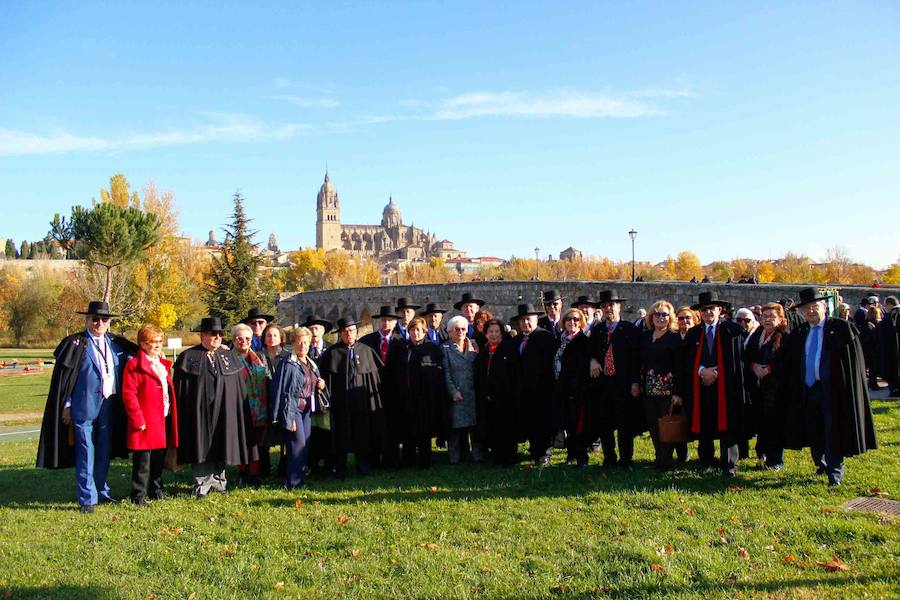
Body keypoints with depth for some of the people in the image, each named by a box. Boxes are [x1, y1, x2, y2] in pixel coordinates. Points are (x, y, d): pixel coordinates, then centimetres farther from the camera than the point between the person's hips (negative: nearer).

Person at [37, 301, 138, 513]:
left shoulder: (116, 343, 8)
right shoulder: (76, 344, -6)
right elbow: (63, 376, -6)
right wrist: (65, 406, -8)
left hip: (108, 406, 5)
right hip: (84, 406, -5)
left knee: (104, 453, 14)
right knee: (86, 454, -1)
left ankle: (101, 492, 28)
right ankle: (87, 499, 9)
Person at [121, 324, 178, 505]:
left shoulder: (163, 363, 16)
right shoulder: (134, 365, -10)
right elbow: (128, 394, -14)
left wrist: (173, 415, 14)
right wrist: (137, 419, -18)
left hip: (164, 419, 8)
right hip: (146, 422, -8)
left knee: (159, 458, 16)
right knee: (142, 460, -1)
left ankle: (156, 490, 28)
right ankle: (138, 495, 9)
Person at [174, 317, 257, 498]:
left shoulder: (230, 357, 9)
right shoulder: (188, 357, -1)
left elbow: (239, 388, 9)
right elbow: (179, 388, -2)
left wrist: (239, 411, 4)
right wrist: (181, 413, -6)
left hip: (224, 412, 3)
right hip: (200, 412, -3)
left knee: (222, 448, 9)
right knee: (201, 448, 3)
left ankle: (218, 481, 24)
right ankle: (202, 486, 14)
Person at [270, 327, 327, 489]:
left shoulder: (311, 364, 12)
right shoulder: (287, 364, -11)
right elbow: (284, 392, -15)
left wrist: (320, 385, 1)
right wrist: (288, 418, -19)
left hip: (307, 410, 7)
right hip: (292, 409, -7)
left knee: (305, 445, 8)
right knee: (298, 445, -8)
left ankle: (300, 478, 19)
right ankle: (293, 483, 2)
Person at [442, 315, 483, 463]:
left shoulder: (473, 346, 12)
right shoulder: (445, 348, 3)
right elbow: (445, 373, -4)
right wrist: (453, 391, -13)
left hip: (473, 393, 3)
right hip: (456, 394, -2)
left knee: (475, 424, 3)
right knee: (456, 425, -1)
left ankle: (478, 454, 11)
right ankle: (455, 455, 8)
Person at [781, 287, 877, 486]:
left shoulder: (842, 328, -4)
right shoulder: (799, 334, 9)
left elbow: (854, 361, -6)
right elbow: (790, 366, 14)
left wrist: (851, 391, -10)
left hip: (832, 389, -5)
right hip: (807, 389, 5)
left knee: (833, 431, -1)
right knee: (814, 432, 14)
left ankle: (835, 472, 11)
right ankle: (822, 465, 34)